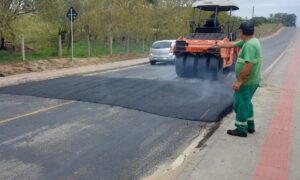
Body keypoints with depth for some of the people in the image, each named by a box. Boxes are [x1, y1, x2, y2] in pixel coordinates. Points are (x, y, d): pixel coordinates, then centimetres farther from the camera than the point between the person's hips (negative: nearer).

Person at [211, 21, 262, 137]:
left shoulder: (249, 45, -24)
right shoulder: (250, 41, 8)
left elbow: (248, 65, -30)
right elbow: (233, 44, 22)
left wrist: (239, 81, -26)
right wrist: (221, 45, 30)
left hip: (247, 82, -10)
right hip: (252, 80, 10)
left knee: (241, 104, 1)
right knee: (246, 102, 21)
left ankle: (241, 130, 11)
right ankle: (250, 126, 31)